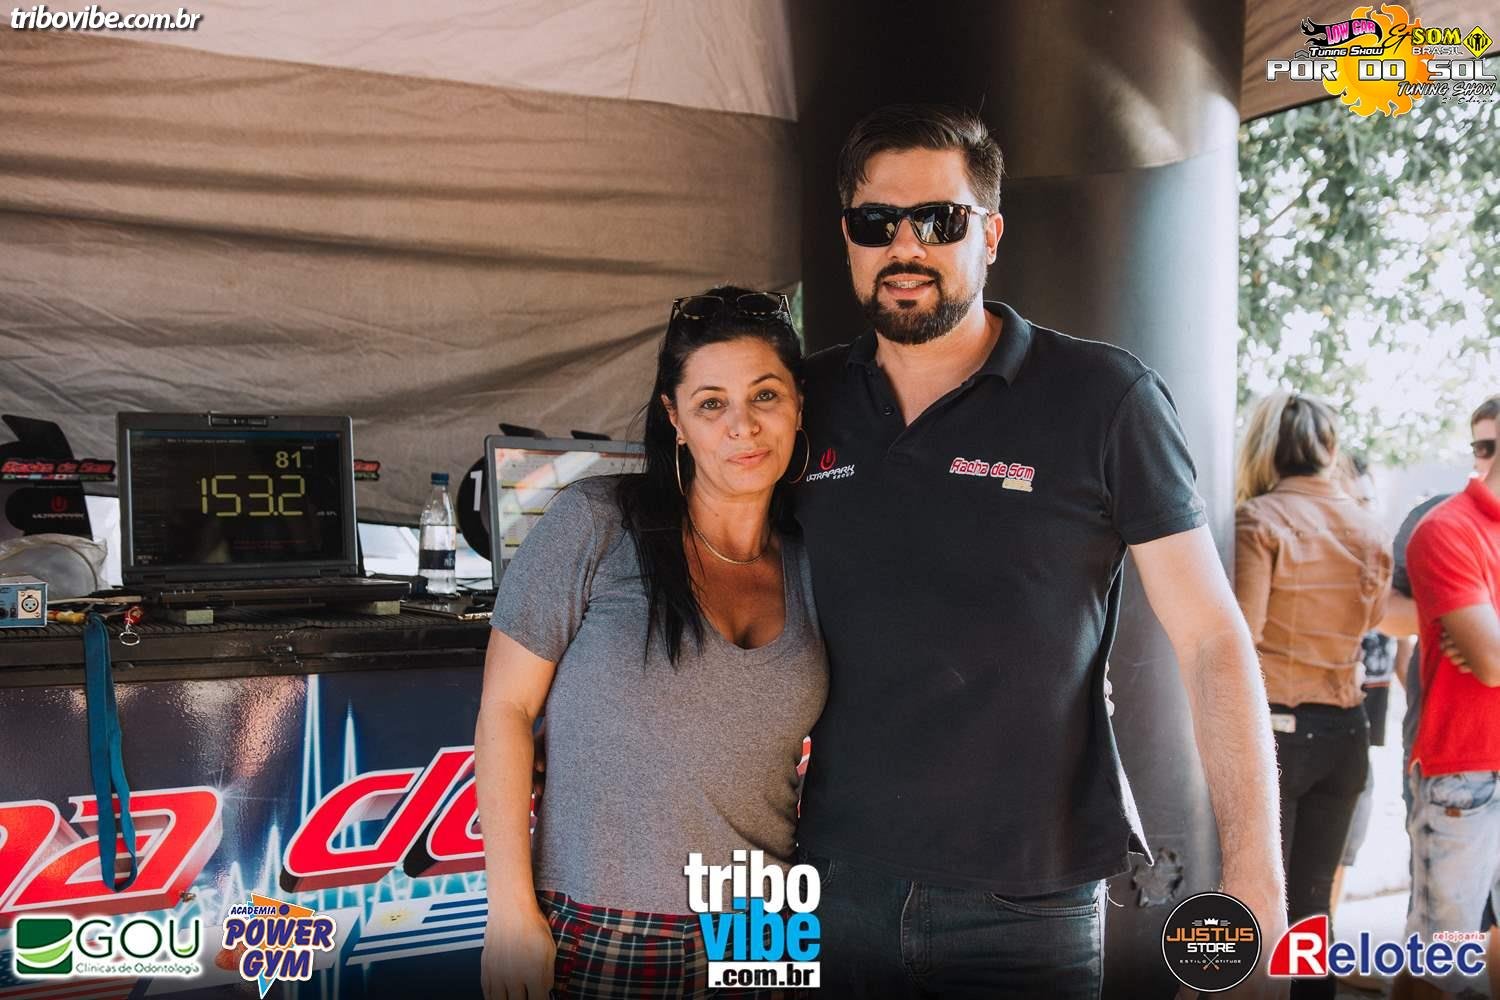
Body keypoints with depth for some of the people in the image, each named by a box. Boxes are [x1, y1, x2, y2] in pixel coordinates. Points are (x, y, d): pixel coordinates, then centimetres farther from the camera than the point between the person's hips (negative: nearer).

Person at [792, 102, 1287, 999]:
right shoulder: (807, 403, 3)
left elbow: (1214, 641, -7)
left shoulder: (1105, 398, -6)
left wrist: (1255, 886, -14)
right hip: (837, 887, 3)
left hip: (1027, 910, -2)